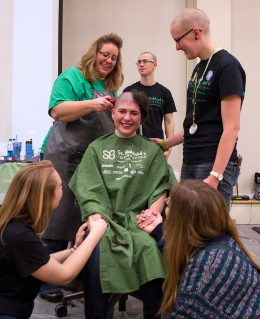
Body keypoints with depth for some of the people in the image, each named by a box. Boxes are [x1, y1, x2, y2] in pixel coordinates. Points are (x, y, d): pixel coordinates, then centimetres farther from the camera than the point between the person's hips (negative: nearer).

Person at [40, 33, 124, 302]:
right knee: (59, 218, -5)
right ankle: (46, 282, 7)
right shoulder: (72, 77, -1)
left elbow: (112, 123, 28)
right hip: (66, 158, -7)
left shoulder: (111, 86, 22)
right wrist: (92, 104, -22)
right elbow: (57, 111, -13)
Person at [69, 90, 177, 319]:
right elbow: (88, 189, 5)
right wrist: (96, 216, -14)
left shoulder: (153, 151, 19)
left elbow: (161, 189, 10)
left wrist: (152, 210, -11)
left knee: (150, 248, -32)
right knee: (97, 253, -31)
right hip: (104, 219, 0)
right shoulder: (97, 148, 17)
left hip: (138, 219, 0)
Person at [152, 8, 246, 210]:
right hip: (190, 163, 8)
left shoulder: (227, 66, -11)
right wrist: (166, 143, 21)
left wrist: (214, 176, -22)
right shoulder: (200, 68, 16)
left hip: (215, 164, -8)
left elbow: (231, 128, -18)